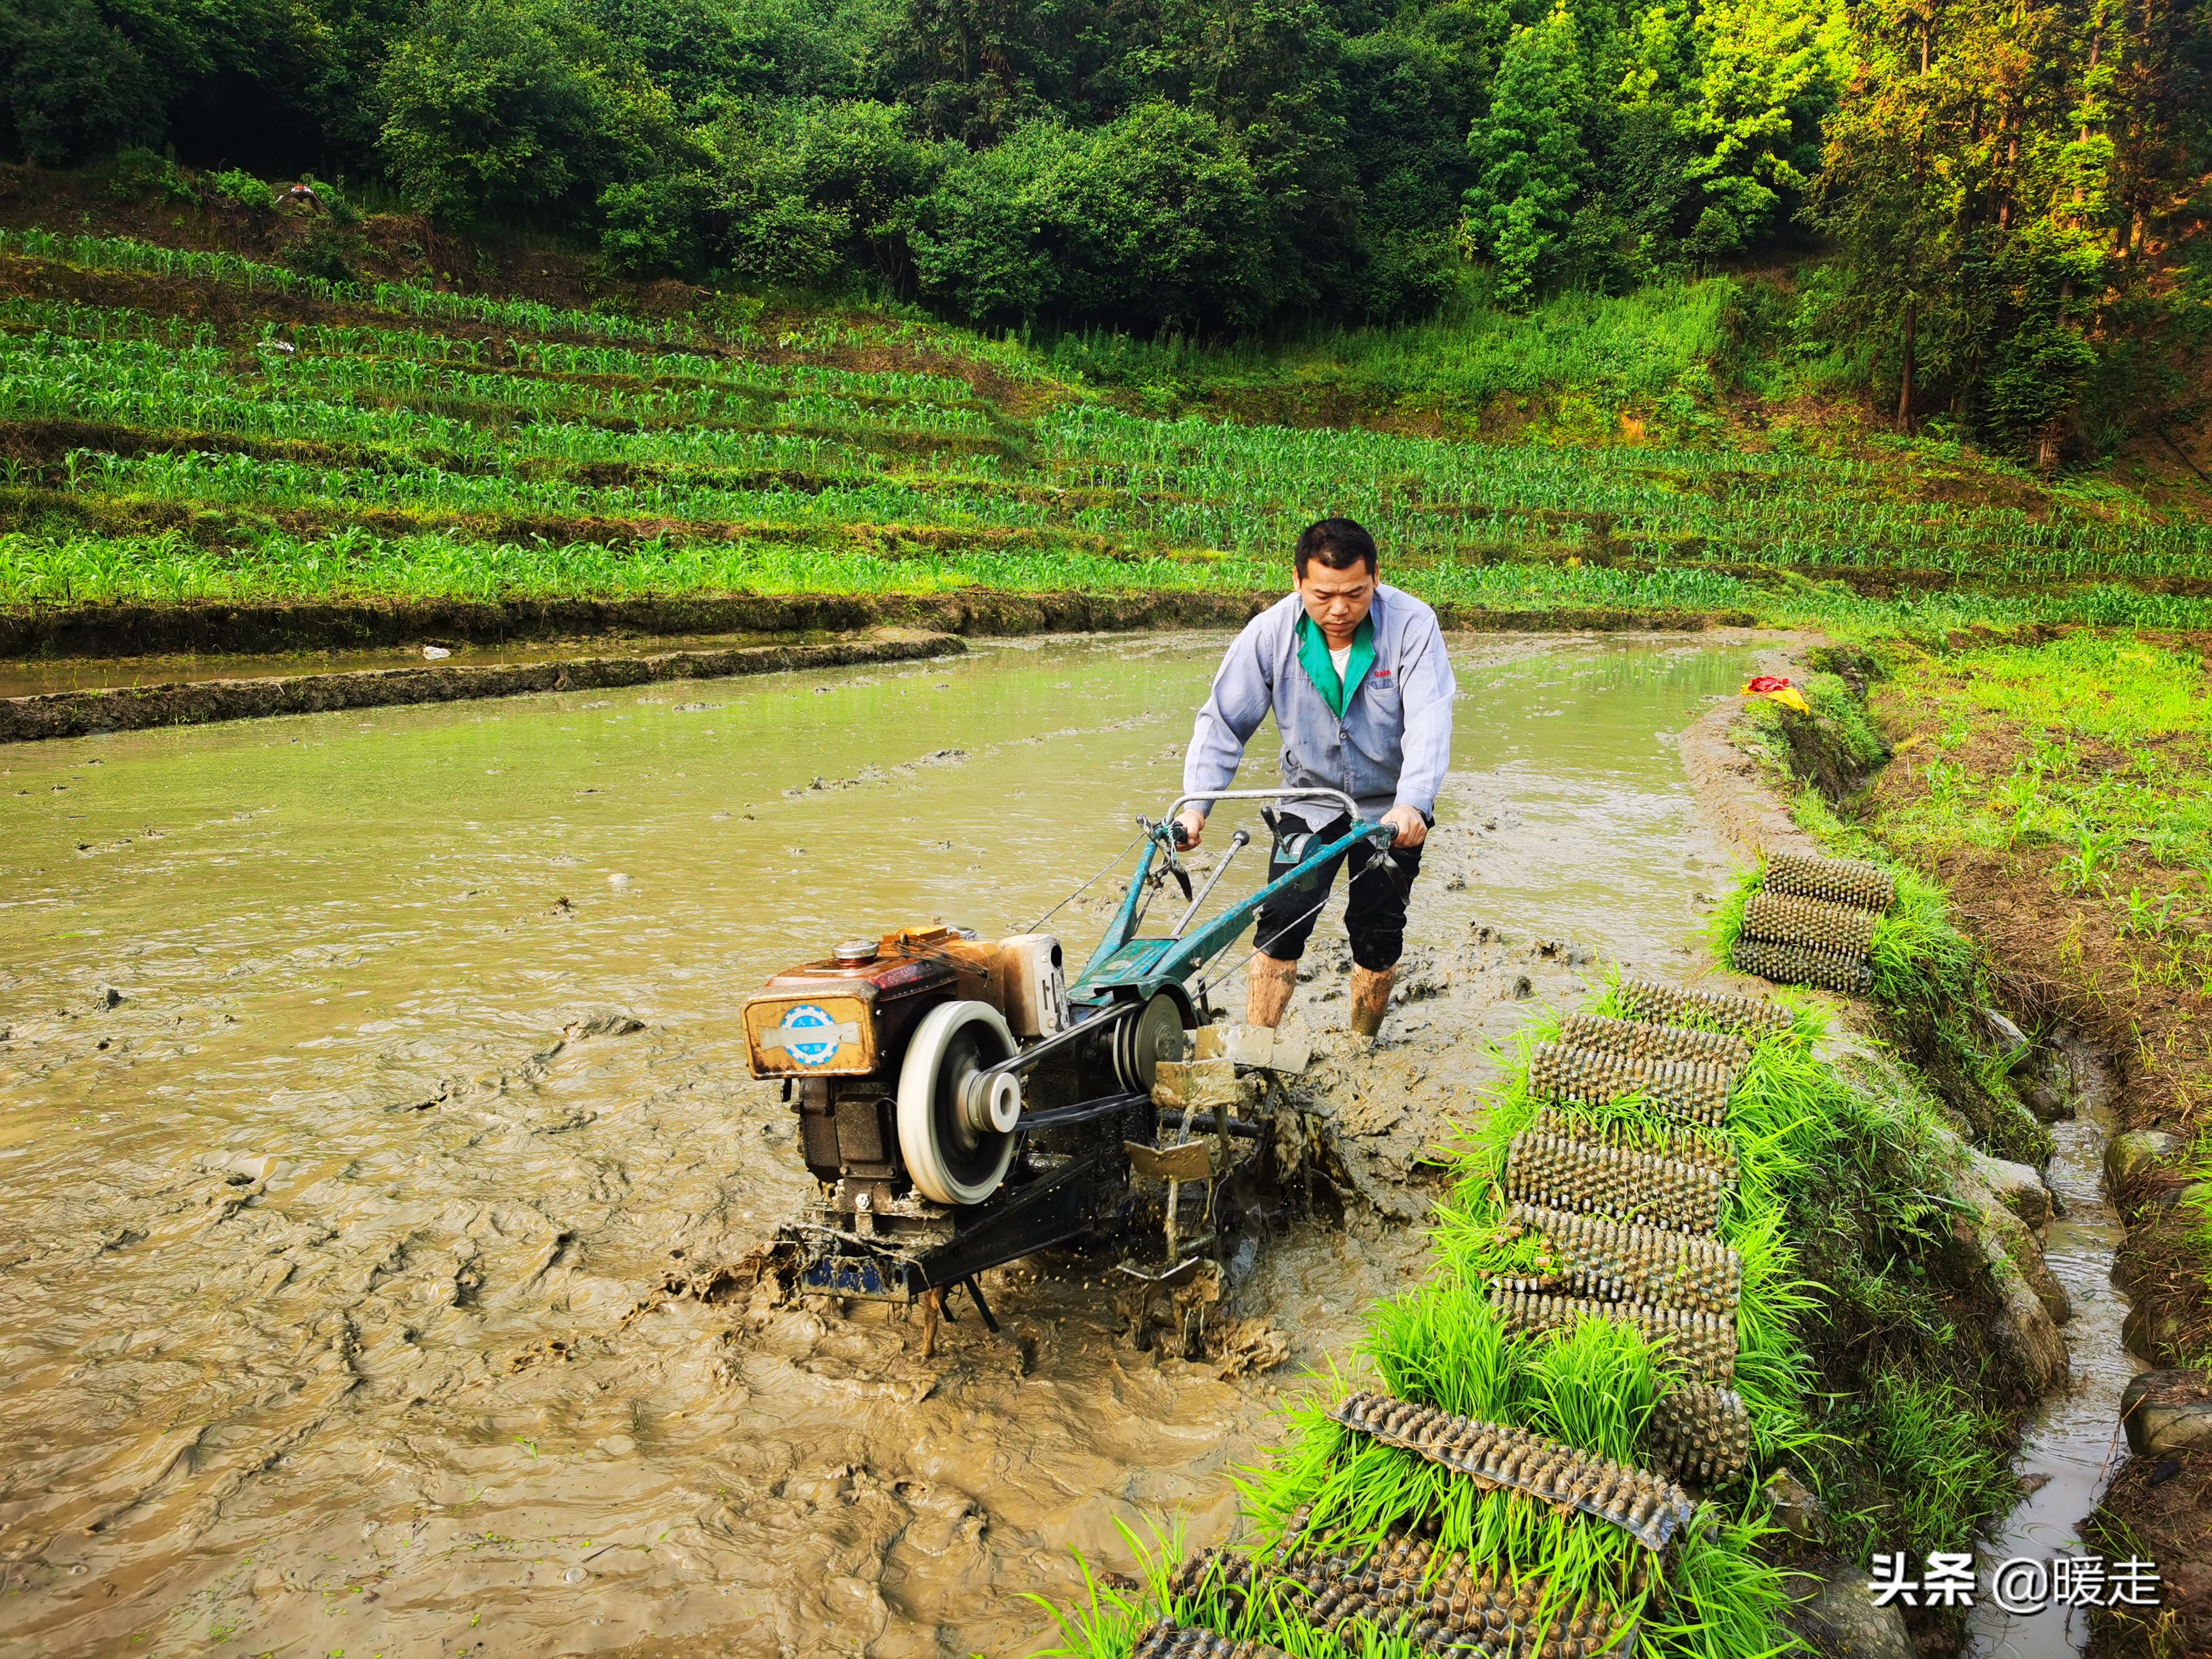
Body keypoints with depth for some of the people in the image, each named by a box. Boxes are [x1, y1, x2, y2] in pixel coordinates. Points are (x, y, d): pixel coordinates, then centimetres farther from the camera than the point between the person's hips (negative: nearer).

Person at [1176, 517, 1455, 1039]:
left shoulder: (1412, 625, -21)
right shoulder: (1271, 632, -15)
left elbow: (1429, 722, -30)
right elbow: (1224, 719, -11)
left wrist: (1412, 804, -45)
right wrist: (1196, 804, -22)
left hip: (1391, 806, -1)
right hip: (1310, 802, 1)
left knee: (1377, 934, 2)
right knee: (1281, 920, -9)